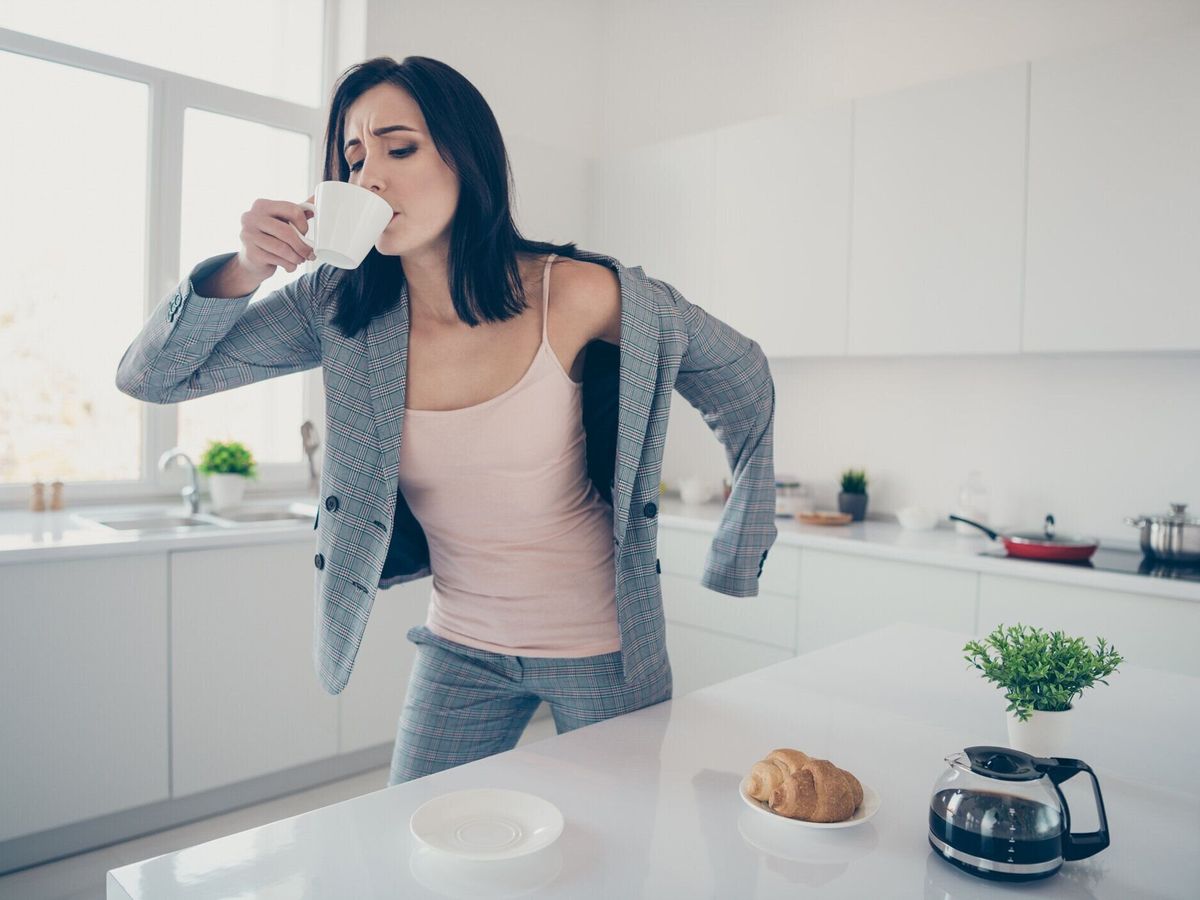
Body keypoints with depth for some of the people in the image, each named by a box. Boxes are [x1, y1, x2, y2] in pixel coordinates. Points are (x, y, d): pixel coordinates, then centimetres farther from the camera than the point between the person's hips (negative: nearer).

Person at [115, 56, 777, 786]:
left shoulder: (576, 295, -18)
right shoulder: (341, 309, -9)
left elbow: (744, 381, -4)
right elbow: (150, 376, -5)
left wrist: (734, 568, 0)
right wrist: (240, 273, -24)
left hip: (602, 649, -2)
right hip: (462, 650, 3)